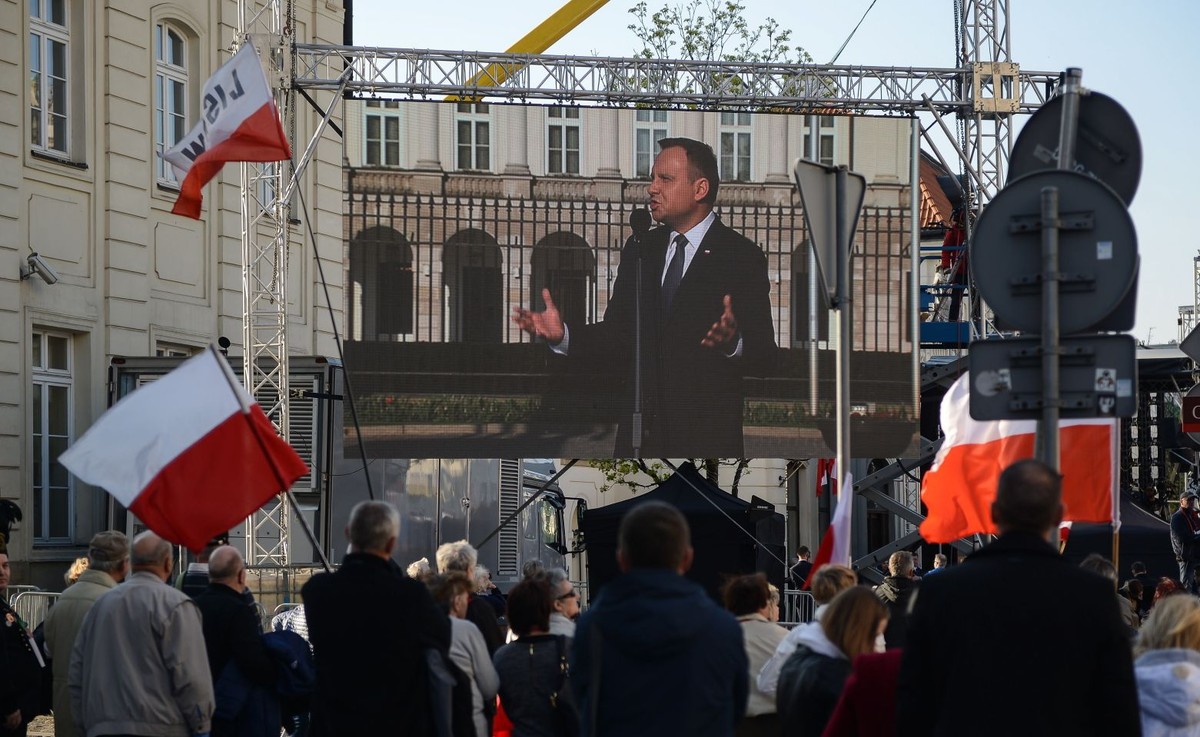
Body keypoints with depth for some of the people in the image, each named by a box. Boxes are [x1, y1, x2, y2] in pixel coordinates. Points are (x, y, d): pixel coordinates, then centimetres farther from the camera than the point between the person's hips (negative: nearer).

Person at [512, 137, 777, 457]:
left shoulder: (742, 257, -5)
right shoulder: (640, 249, 11)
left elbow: (763, 356, -10)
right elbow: (617, 337, 9)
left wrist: (733, 343, -32)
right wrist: (562, 335, -7)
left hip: (706, 440, -4)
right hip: (638, 436, 5)